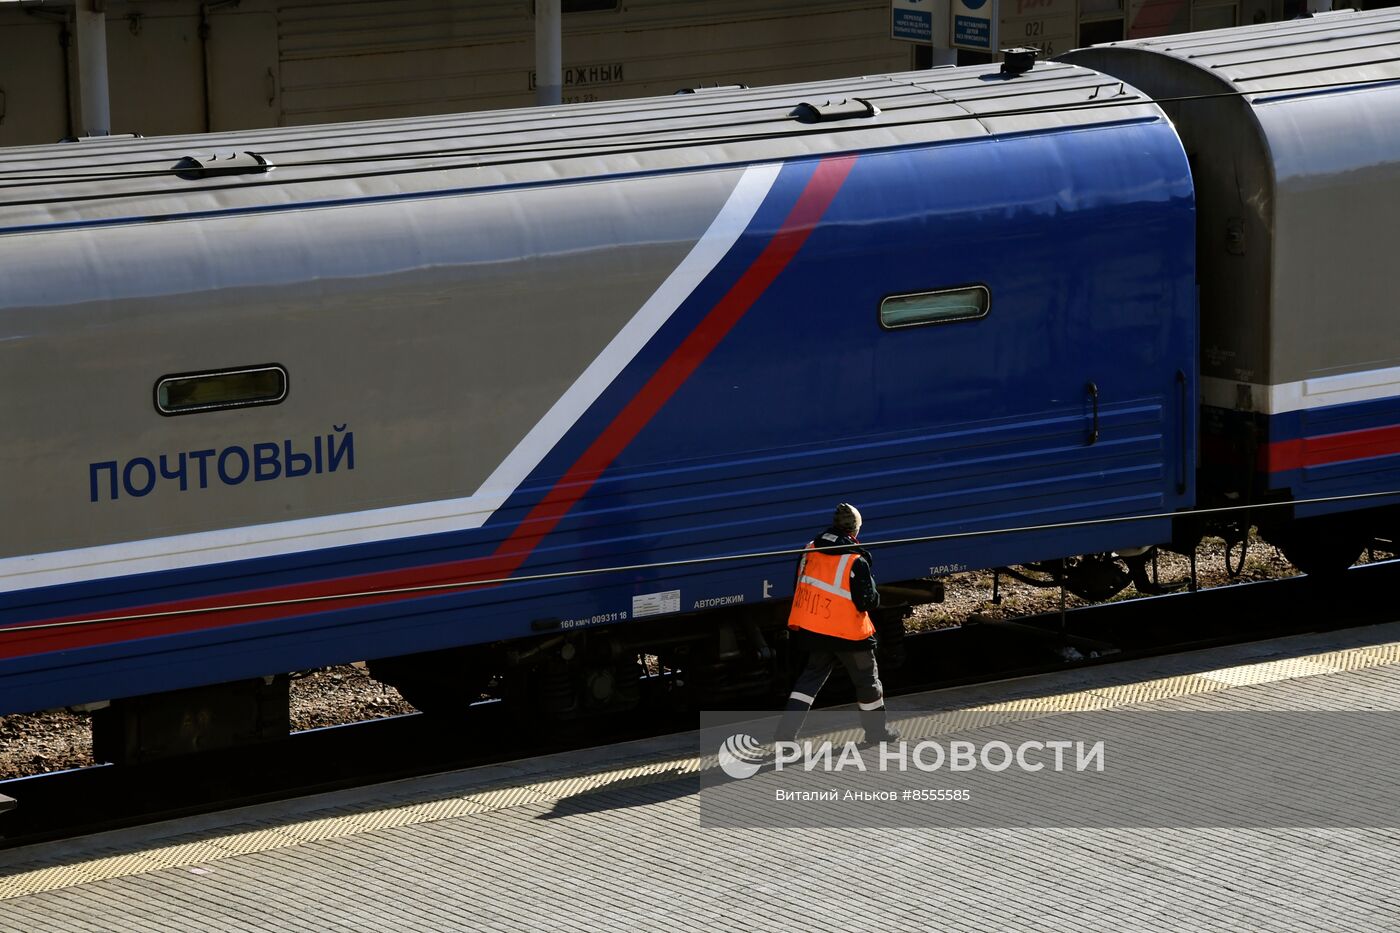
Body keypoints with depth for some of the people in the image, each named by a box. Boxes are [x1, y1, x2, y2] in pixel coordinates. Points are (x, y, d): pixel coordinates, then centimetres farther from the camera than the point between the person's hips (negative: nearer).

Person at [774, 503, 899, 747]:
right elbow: (868, 602, -16)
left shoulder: (810, 550, -1)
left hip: (811, 626, 5)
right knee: (867, 679, 14)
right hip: (847, 632, -5)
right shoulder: (855, 562, -19)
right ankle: (876, 731, 27)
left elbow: (802, 585, 10)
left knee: (813, 675, 18)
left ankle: (786, 730, 7)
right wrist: (874, 596, 6)